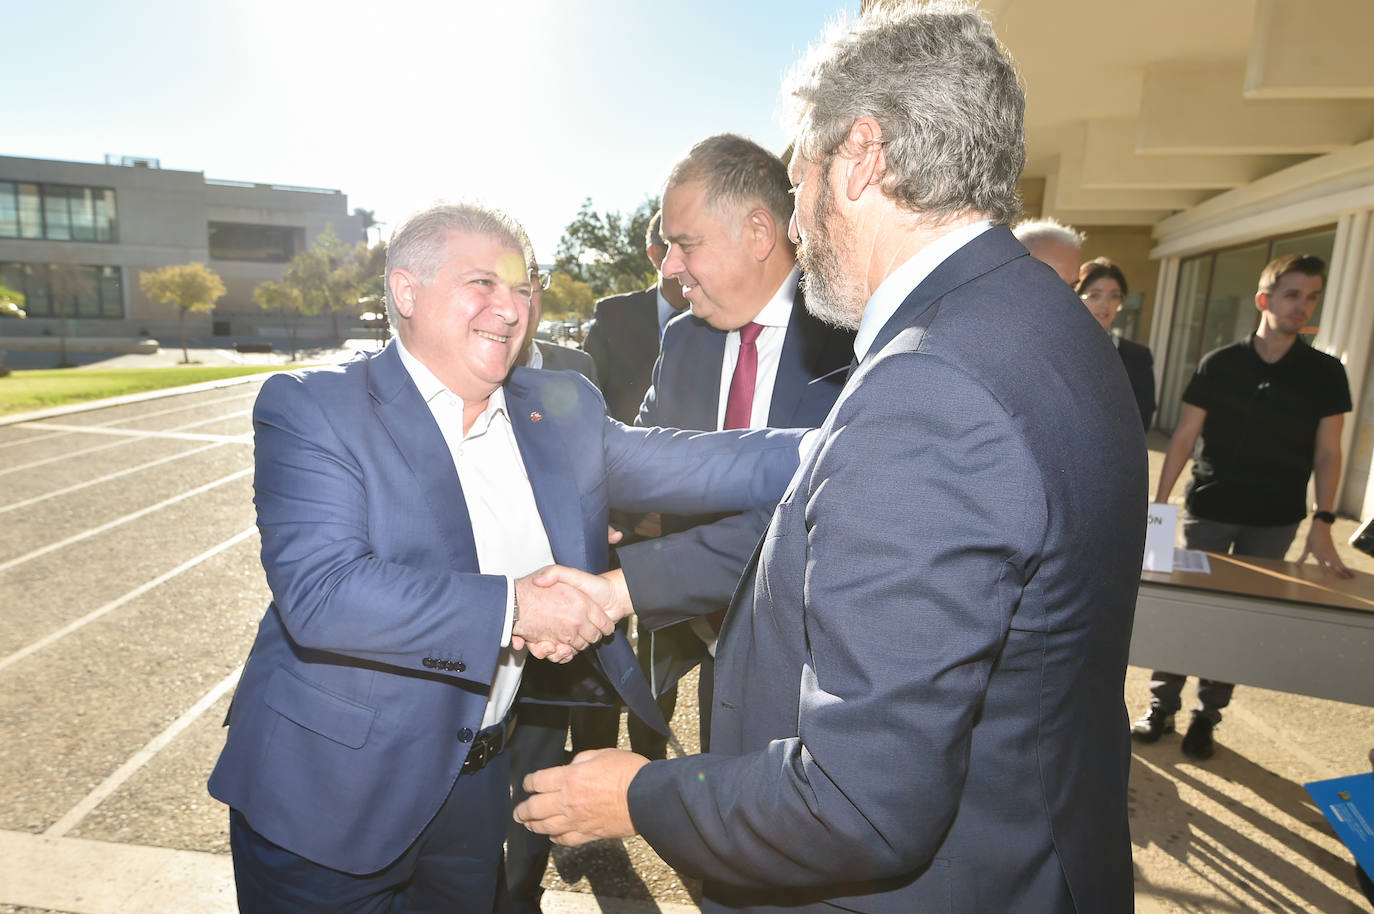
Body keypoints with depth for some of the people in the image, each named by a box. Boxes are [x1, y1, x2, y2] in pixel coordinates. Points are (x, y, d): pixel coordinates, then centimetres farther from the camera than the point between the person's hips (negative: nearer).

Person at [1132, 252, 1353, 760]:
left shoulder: (1326, 373, 0)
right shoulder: (1219, 364, -3)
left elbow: (1327, 453, 0)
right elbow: (1184, 437, -2)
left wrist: (1322, 523, -9)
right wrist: (1158, 503, -7)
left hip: (1274, 520, 1)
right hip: (1208, 510, -1)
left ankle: (1207, 715, 23)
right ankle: (1162, 705, 18)